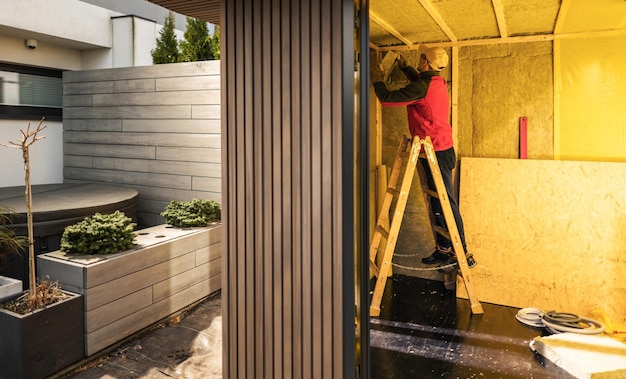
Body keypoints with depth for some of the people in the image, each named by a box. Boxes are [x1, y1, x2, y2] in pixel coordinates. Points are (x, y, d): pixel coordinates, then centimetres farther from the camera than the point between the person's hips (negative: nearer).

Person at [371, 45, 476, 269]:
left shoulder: (422, 88, -17)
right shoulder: (437, 82, 12)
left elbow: (387, 99, -13)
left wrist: (377, 80, 5)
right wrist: (404, 66, 42)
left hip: (436, 152, -10)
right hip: (440, 150, 10)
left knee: (446, 204, -5)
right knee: (439, 203, 14)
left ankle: (462, 254, 2)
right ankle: (444, 249, 23)